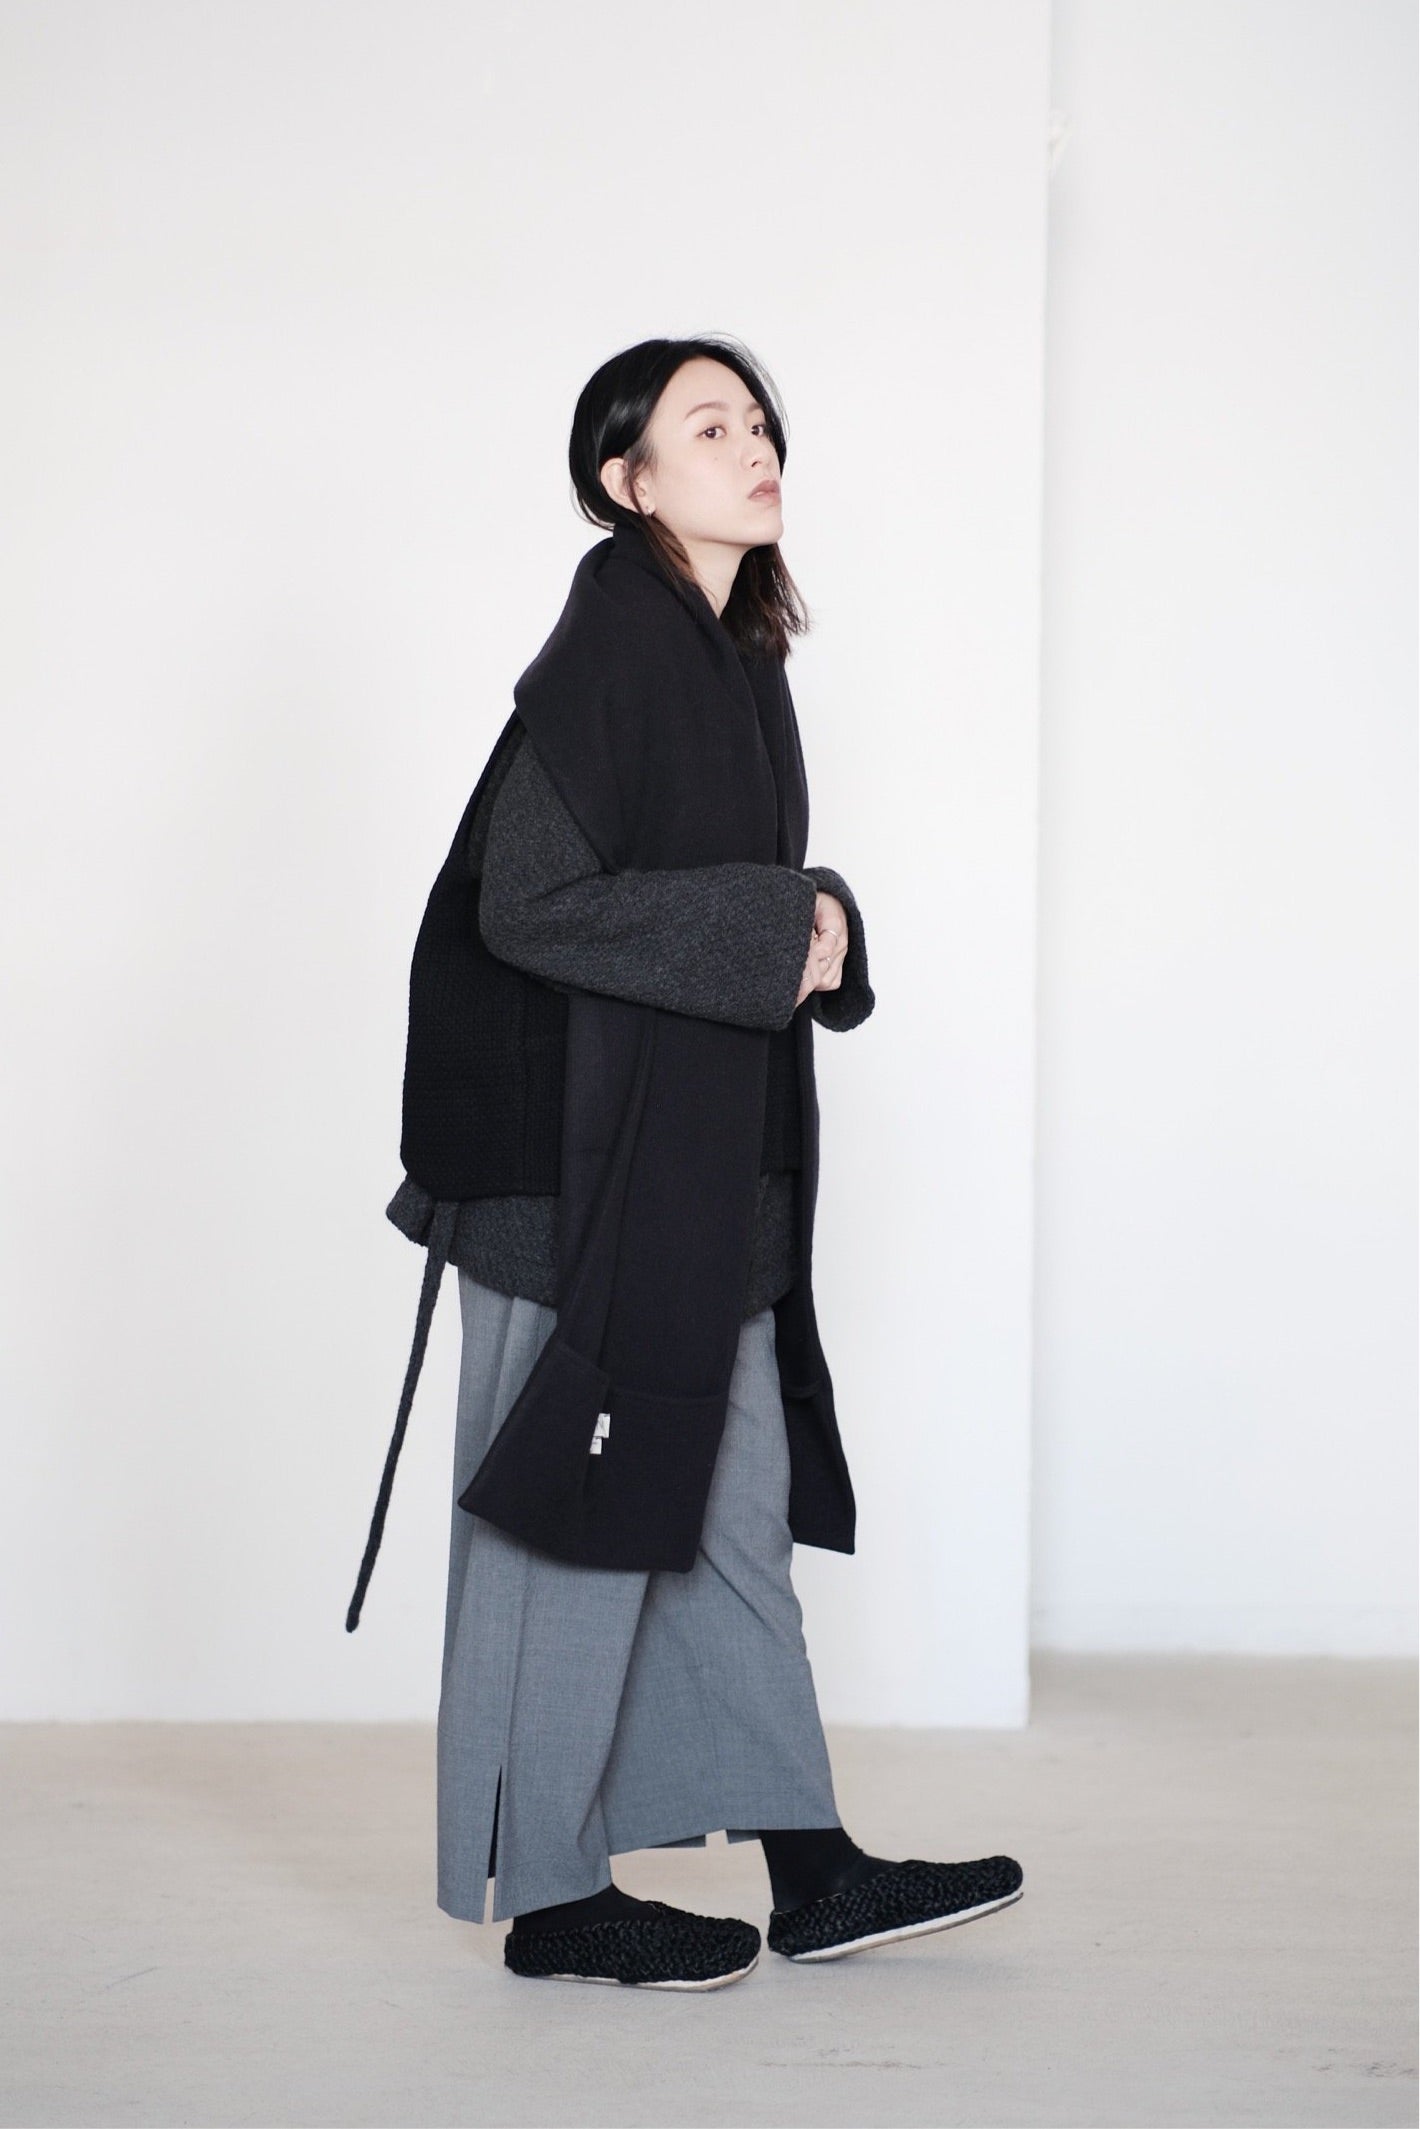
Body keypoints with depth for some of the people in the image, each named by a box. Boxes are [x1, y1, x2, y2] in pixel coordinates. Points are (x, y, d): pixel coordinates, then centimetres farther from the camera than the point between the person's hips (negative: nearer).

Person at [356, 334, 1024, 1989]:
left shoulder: (730, 655, 13)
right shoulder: (609, 644, -13)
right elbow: (527, 900, -20)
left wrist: (815, 925, -1)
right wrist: (773, 932, -16)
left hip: (699, 1168, 9)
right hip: (588, 1161, -9)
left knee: (736, 1507, 12)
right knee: (585, 1515, 0)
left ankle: (811, 1872, 20)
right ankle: (551, 1898, 13)